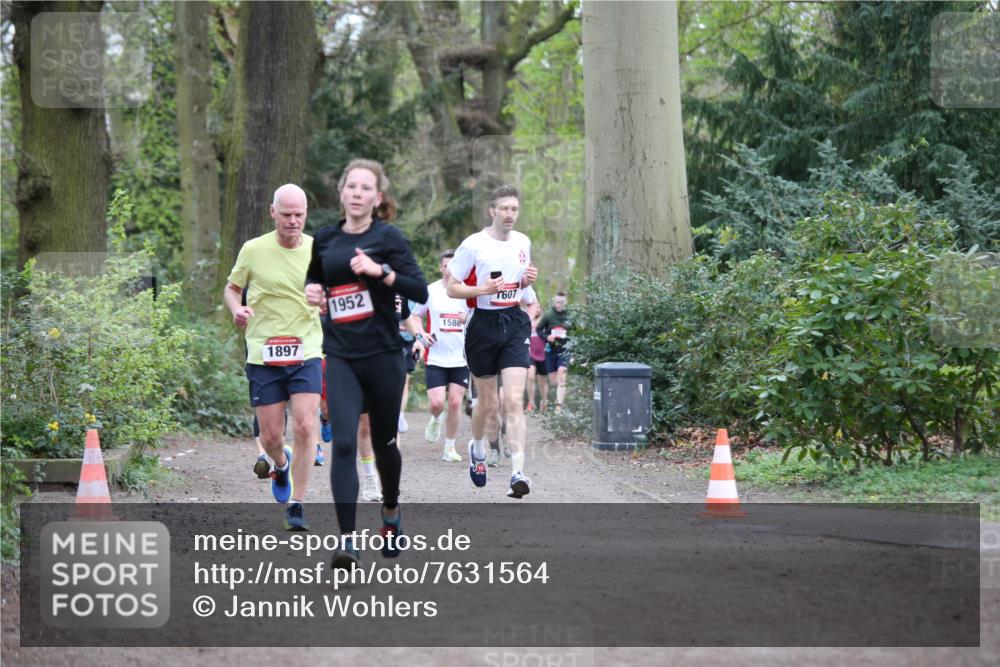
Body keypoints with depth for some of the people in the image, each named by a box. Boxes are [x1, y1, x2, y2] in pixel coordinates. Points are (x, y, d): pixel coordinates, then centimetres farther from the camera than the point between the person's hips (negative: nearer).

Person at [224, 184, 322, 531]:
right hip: (263, 355, 0)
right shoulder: (253, 250, -1)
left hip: (306, 353, 0)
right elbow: (231, 287, 12)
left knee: (305, 427, -14)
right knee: (271, 436, 3)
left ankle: (296, 504, -5)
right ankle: (281, 465, 41)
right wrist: (237, 308, -9)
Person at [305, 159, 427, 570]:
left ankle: (391, 511, 42)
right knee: (343, 443, -14)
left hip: (383, 355, -2)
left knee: (383, 443, 13)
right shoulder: (325, 239, 6)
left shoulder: (388, 237, -5)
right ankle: (347, 539, -17)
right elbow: (315, 275, 26)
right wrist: (311, 289, 4)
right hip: (340, 358, 2)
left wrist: (381, 271, -23)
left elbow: (420, 292, -11)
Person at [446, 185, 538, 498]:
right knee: (488, 403, 8)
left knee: (514, 400, -12)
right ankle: (477, 446, 41)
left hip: (514, 324, 2)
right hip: (484, 325, -2)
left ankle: (518, 473, -19)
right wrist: (483, 289, -20)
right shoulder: (473, 245, -8)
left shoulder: (523, 242, 7)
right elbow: (452, 288, -5)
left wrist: (528, 280, 0)